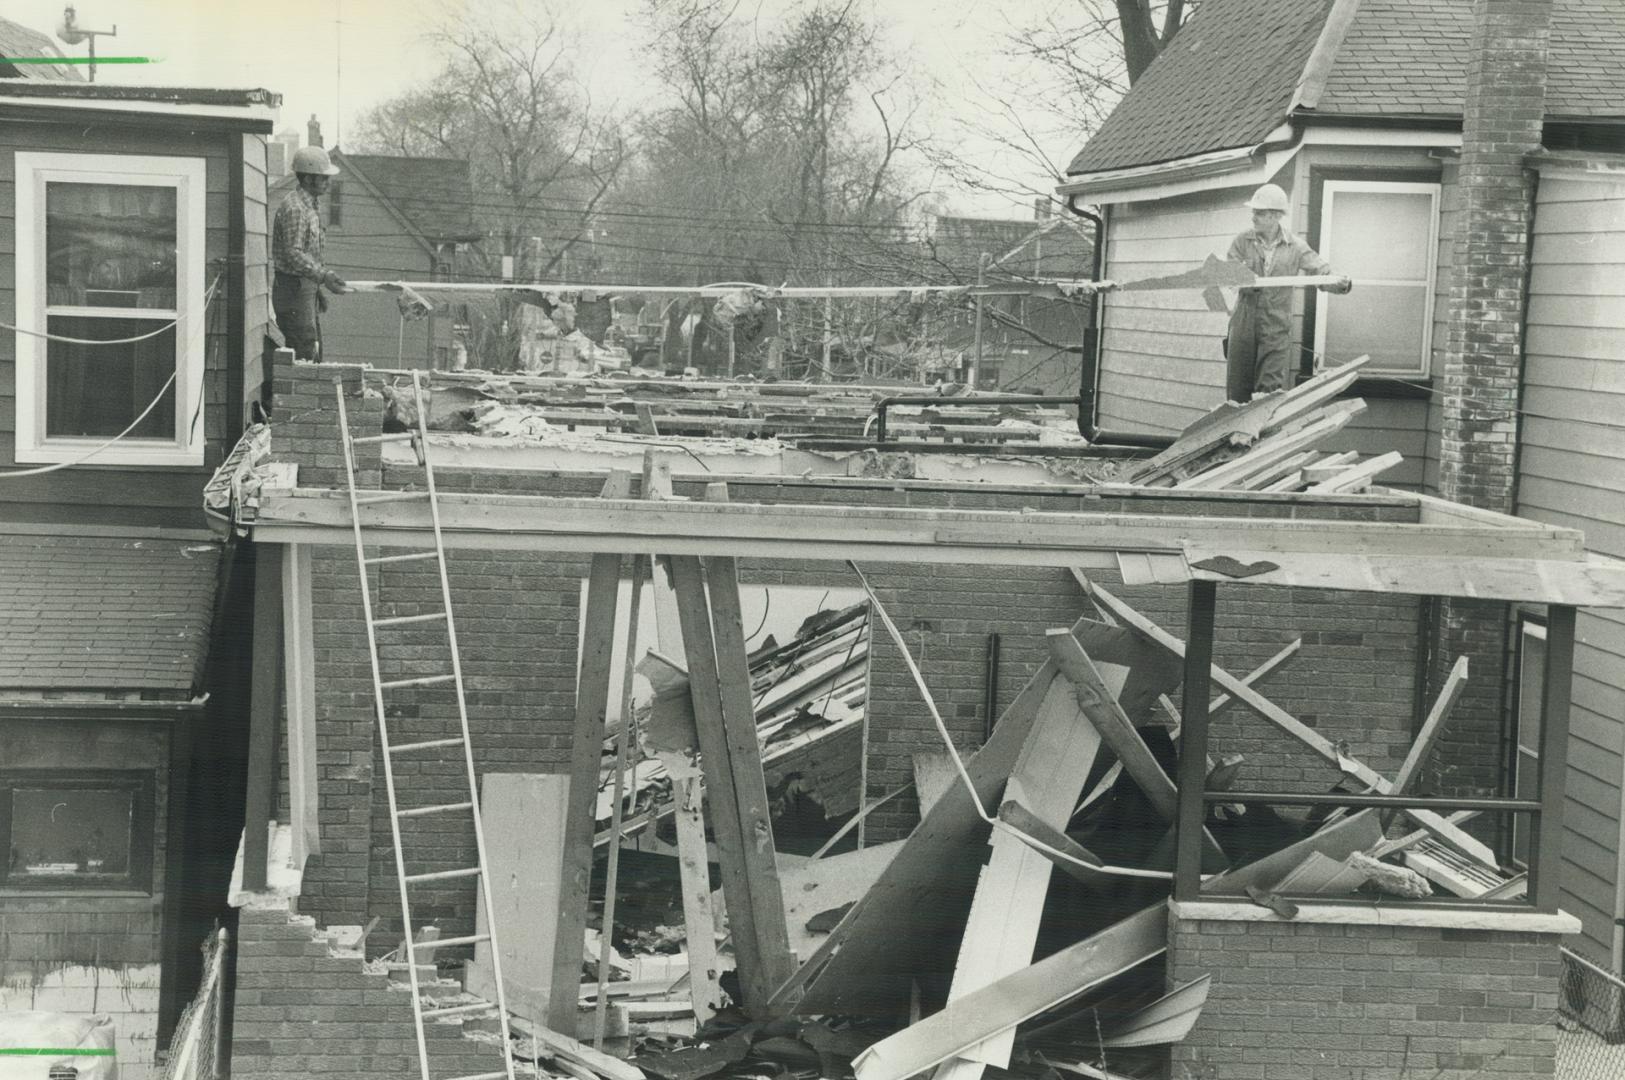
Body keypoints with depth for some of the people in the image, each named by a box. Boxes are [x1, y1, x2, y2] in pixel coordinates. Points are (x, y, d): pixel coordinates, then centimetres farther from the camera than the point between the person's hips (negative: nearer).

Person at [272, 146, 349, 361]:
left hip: (307, 288, 10)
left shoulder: (312, 204, 15)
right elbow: (294, 255, -27)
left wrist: (318, 289, 22)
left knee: (315, 353, 11)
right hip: (293, 288, -10)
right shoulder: (294, 208, -18)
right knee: (303, 358, -12)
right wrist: (324, 276, -36)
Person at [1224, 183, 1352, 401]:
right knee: (1238, 393, 8)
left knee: (1272, 393, -7)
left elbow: (1322, 271, -4)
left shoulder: (1295, 247, 1)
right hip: (1244, 326, 1)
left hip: (1277, 329, -1)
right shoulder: (1242, 243, 1)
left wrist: (1339, 284, -26)